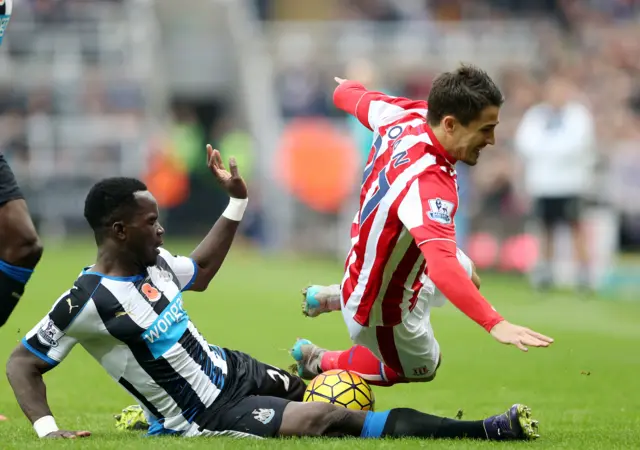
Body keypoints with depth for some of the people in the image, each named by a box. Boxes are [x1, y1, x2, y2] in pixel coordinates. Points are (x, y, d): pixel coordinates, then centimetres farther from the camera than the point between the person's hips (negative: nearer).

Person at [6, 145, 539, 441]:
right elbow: (22, 363, -15)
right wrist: (46, 429, -28)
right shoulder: (89, 301, -21)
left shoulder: (153, 262, 2)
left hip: (232, 370, 9)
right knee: (325, 418, -22)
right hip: (211, 416, -9)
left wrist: (237, 202, 18)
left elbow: (201, 271, 24)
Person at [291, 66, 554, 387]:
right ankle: (318, 362, 32)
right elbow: (442, 266, -54)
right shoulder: (428, 184, -43)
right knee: (423, 368, 24)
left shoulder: (405, 116, -19)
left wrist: (347, 87, 28)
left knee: (466, 271, 35)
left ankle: (336, 297, 37)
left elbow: (349, 96, 3)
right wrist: (495, 324, -62)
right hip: (384, 315, -7)